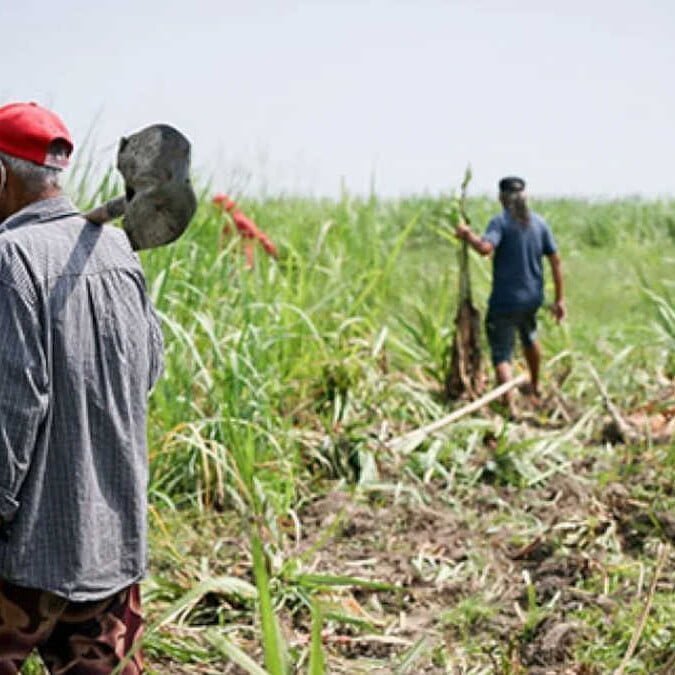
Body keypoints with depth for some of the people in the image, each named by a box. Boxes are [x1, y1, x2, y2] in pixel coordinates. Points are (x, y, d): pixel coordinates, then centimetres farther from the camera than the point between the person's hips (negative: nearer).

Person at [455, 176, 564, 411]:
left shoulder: (500, 222, -10)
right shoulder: (539, 222, 5)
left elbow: (485, 247, -29)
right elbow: (555, 261, 4)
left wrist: (467, 233, -10)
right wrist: (559, 299, 8)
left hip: (505, 301, -6)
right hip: (532, 297, 6)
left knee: (501, 354, 1)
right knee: (528, 335, 33)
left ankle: (510, 406, -12)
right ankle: (535, 386, 50)